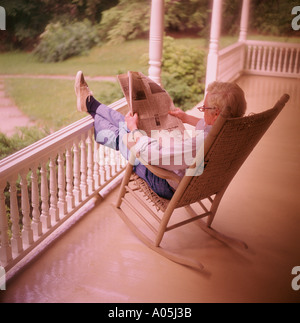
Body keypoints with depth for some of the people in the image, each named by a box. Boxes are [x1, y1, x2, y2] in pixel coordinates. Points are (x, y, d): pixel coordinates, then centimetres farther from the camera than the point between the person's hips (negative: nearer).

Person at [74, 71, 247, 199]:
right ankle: (90, 103, 36)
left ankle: (89, 105, 34)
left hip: (170, 186, -7)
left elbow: (149, 152, -36)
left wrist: (134, 129, -17)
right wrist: (186, 118, 21)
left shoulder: (201, 143, -44)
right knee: (126, 125, 15)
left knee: (121, 137, 8)